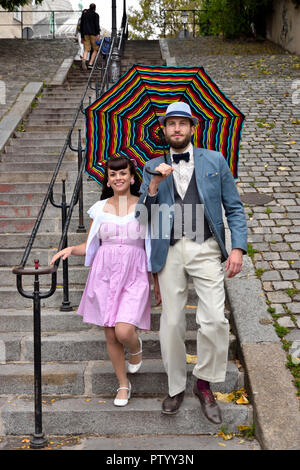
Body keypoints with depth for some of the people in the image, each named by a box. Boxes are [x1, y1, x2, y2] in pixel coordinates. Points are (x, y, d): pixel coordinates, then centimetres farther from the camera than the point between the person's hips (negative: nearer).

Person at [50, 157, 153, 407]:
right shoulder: (100, 208, 7)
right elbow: (89, 246, 12)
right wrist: (71, 249, -10)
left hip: (133, 276, -2)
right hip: (105, 274, 3)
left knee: (124, 332, -17)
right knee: (111, 336, 6)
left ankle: (136, 346, 22)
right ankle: (124, 384, 27)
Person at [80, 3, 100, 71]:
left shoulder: (84, 15, 14)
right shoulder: (95, 15, -1)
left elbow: (81, 26, 15)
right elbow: (97, 24, -14)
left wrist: (82, 36, 20)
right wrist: (98, 34, -20)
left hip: (86, 34, 4)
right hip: (93, 34, -4)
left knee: (86, 50, -1)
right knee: (95, 49, 9)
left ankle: (84, 60, -32)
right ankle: (90, 64, -3)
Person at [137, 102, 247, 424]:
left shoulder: (215, 161, 8)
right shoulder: (153, 168, 11)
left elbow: (234, 207, 7)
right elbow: (142, 216, 7)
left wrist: (238, 247, -4)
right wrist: (153, 185, -10)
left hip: (205, 248, -1)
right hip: (169, 251, 1)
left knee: (214, 320, -11)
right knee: (172, 323, 7)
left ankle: (204, 384, 13)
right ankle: (176, 387, 26)